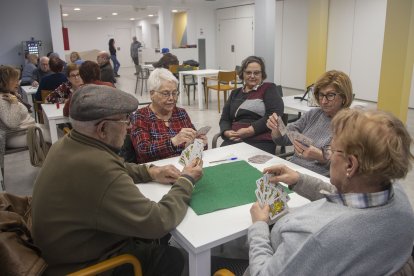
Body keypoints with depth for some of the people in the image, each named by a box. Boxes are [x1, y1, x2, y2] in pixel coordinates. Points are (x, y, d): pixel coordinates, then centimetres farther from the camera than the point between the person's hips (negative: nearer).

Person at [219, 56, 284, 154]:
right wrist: (227, 132, -5)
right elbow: (224, 119, 18)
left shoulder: (269, 88, 8)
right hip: (234, 140, 4)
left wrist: (250, 130, -14)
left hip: (261, 141, -4)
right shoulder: (235, 93, 24)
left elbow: (275, 114, -6)